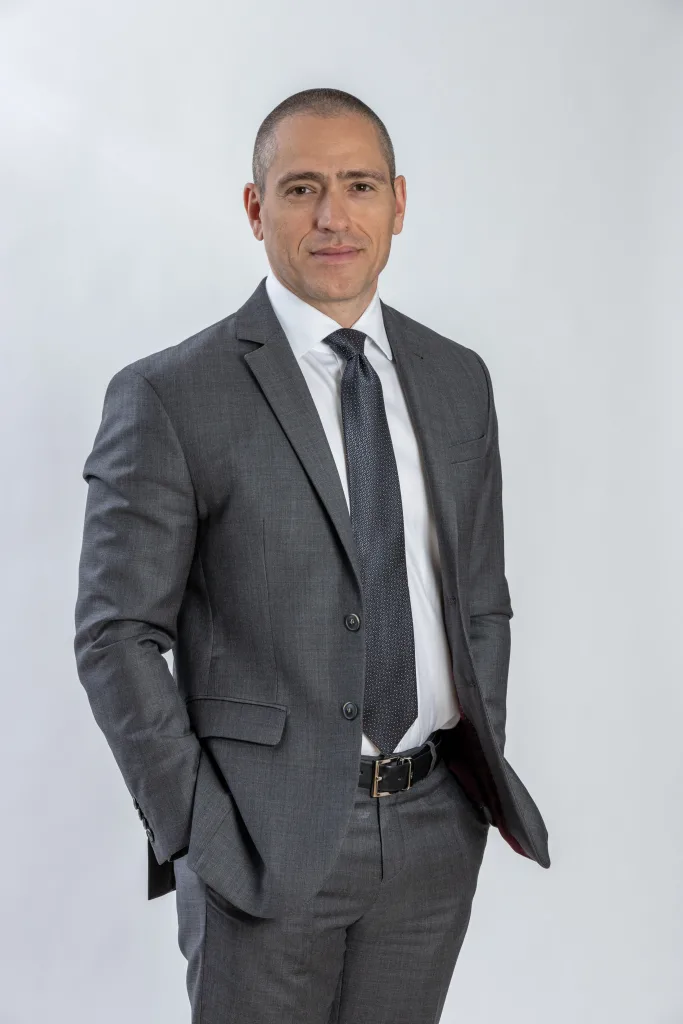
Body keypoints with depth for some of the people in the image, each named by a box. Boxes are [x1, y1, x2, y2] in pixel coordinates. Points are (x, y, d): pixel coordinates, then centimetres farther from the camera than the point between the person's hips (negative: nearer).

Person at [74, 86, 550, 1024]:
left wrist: (484, 770, 8)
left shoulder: (458, 380, 6)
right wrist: (193, 828, -11)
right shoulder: (170, 398, -10)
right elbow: (116, 636, -9)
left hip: (438, 830, 5)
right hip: (267, 838, -4)